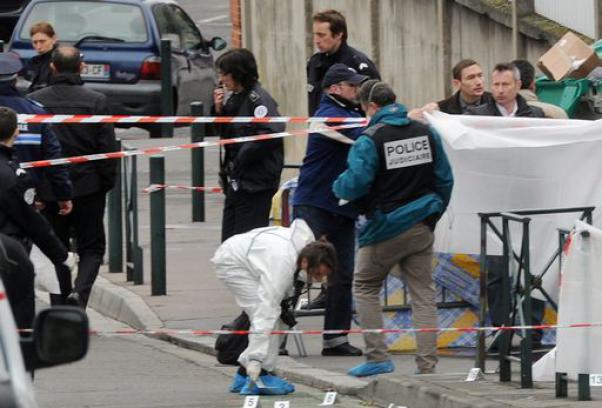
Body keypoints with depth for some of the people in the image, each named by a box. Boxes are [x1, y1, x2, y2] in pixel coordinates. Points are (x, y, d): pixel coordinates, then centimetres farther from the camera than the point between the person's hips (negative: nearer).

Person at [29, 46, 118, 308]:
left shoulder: (35, 101, -3)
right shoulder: (96, 101, -7)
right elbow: (107, 148, -7)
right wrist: (107, 183, 4)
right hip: (88, 186, -2)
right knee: (92, 247, 9)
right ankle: (80, 291, -16)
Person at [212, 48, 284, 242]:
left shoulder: (258, 99, -15)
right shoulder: (234, 98, 13)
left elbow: (272, 133, -27)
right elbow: (225, 134, 21)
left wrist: (242, 156, -19)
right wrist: (218, 110, 2)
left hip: (256, 182, -9)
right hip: (237, 181, 9)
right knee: (229, 239, 10)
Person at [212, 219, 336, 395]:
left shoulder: (308, 241, -15)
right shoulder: (282, 264, -39)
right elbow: (266, 312, -42)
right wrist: (256, 359, -45)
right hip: (231, 261, -9)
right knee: (264, 313, -21)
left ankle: (244, 376, 5)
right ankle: (261, 375, -17)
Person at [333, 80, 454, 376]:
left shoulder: (370, 139, -14)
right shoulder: (426, 133, 4)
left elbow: (355, 183, -19)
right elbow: (445, 179, 9)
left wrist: (338, 186, 4)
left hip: (386, 227, -5)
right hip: (422, 227, 5)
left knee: (365, 288, 12)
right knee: (423, 293, 7)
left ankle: (377, 357, 5)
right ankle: (427, 365, 3)